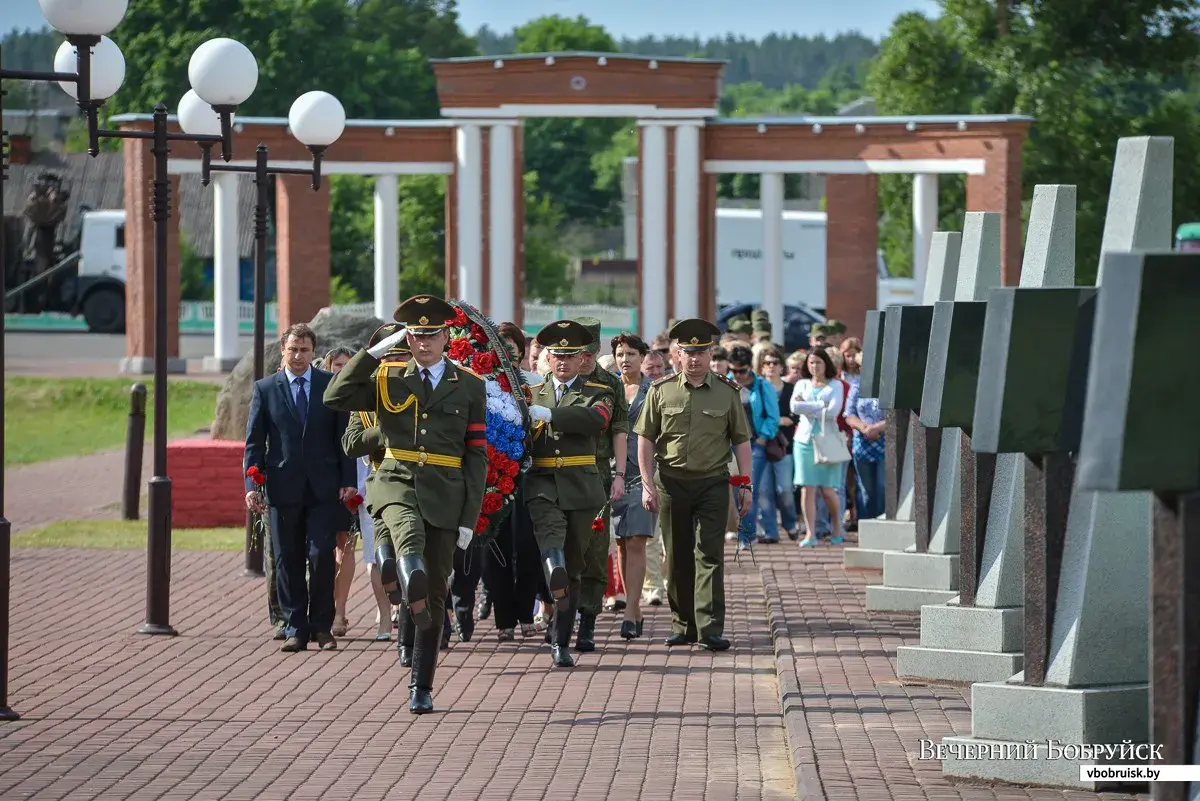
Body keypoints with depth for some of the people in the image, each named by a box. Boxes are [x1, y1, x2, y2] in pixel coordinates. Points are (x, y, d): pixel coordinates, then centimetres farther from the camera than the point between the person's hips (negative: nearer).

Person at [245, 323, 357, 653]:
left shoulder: (332, 385, 5)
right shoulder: (265, 388, 5)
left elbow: (344, 436, 6)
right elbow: (254, 441, 4)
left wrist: (349, 481, -2)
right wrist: (252, 485, -6)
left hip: (324, 488, -1)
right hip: (283, 487, 1)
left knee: (322, 557, -5)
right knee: (287, 561, 4)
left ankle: (322, 626, 5)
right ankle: (295, 629, 9)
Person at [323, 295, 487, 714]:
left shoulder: (470, 387, 8)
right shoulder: (387, 379, 9)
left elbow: (477, 456, 6)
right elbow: (335, 397, -6)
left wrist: (470, 518, -2)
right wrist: (374, 351, -7)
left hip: (445, 493, 1)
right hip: (397, 483, -1)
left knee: (436, 593, 4)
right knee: (409, 534, -38)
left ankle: (421, 687, 15)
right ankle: (414, 598, -69)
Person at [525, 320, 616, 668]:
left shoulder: (598, 393, 9)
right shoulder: (532, 394, 18)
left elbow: (595, 419, -14)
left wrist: (548, 414, -21)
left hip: (581, 487, 0)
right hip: (542, 484, 0)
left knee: (573, 567, 4)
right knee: (550, 534, -31)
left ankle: (561, 641, 13)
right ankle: (557, 584, -59)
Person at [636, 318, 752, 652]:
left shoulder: (727, 393, 4)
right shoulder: (661, 391, 3)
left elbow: (741, 440, 8)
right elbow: (645, 439, 5)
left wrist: (745, 484, 2)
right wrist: (647, 484, -2)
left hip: (712, 483, -1)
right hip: (671, 483, 1)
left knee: (709, 555, -7)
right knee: (677, 558, 6)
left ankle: (709, 629, -11)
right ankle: (683, 625, 16)